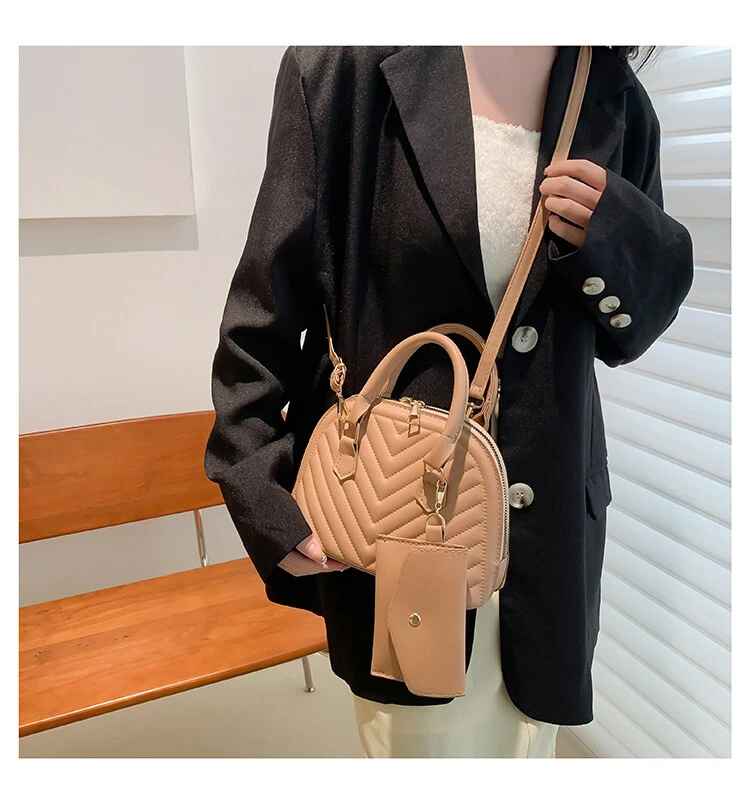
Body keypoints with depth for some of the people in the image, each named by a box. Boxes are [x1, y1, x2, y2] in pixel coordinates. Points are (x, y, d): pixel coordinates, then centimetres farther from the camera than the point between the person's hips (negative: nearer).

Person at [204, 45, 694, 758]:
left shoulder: (616, 95, 4)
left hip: (551, 533, 4)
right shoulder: (346, 65, -8)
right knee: (428, 734, 14)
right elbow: (267, 304, -7)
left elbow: (629, 330, 10)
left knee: (528, 739, 21)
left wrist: (613, 236, -11)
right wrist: (263, 496, -11)